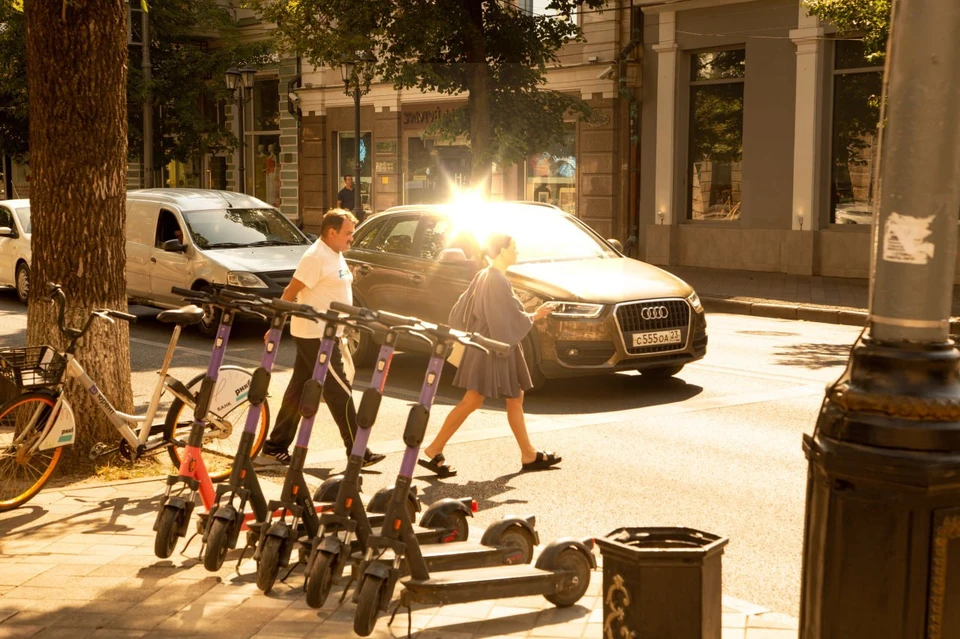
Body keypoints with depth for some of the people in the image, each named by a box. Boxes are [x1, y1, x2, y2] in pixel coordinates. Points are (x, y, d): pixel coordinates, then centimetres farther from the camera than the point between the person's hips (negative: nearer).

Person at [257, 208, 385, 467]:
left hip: (324, 334, 10)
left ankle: (275, 448, 18)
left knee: (299, 390, 12)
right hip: (315, 336, -10)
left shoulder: (335, 255, 14)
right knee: (340, 392, -7)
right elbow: (290, 292, -18)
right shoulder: (316, 257, -17)